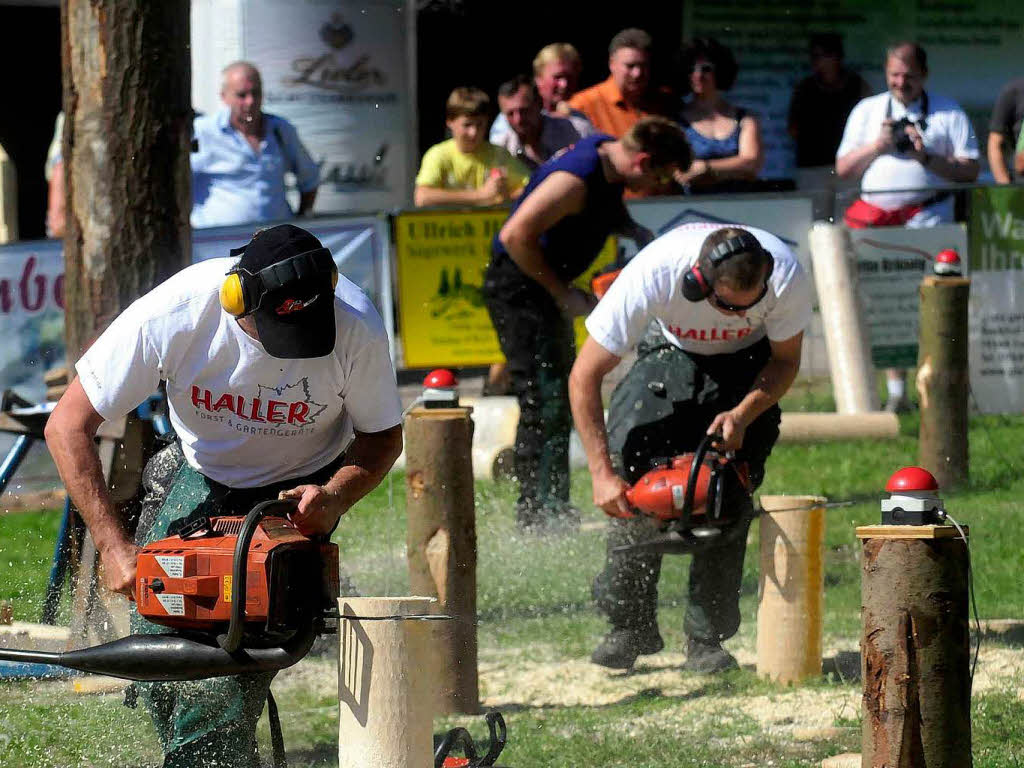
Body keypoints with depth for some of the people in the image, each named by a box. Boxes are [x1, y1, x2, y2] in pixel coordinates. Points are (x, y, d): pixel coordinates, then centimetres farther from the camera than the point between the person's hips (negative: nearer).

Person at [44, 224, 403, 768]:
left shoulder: (357, 329, -30)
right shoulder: (173, 314, -32)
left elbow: (383, 437, -9)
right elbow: (67, 426, -23)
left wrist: (333, 500, -30)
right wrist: (114, 547, -28)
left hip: (298, 491, -2)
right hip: (200, 477, 2)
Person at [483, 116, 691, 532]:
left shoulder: (611, 154, 1)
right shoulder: (576, 178, -29)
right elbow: (517, 236, -31)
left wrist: (632, 229, 1)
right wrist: (562, 293, -21)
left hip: (547, 286, 10)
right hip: (518, 286, -10)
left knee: (561, 398, 14)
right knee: (544, 399, -13)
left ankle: (554, 507, 20)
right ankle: (537, 512, -12)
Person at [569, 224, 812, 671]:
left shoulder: (786, 277, -36)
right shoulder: (653, 275, -39)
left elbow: (786, 360, -14)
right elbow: (584, 378, -30)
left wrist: (742, 416, -30)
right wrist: (602, 475, -33)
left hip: (748, 362, 0)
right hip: (672, 350, 0)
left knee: (731, 491, -14)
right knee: (631, 471, -14)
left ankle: (708, 638, -6)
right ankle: (630, 627, -2)